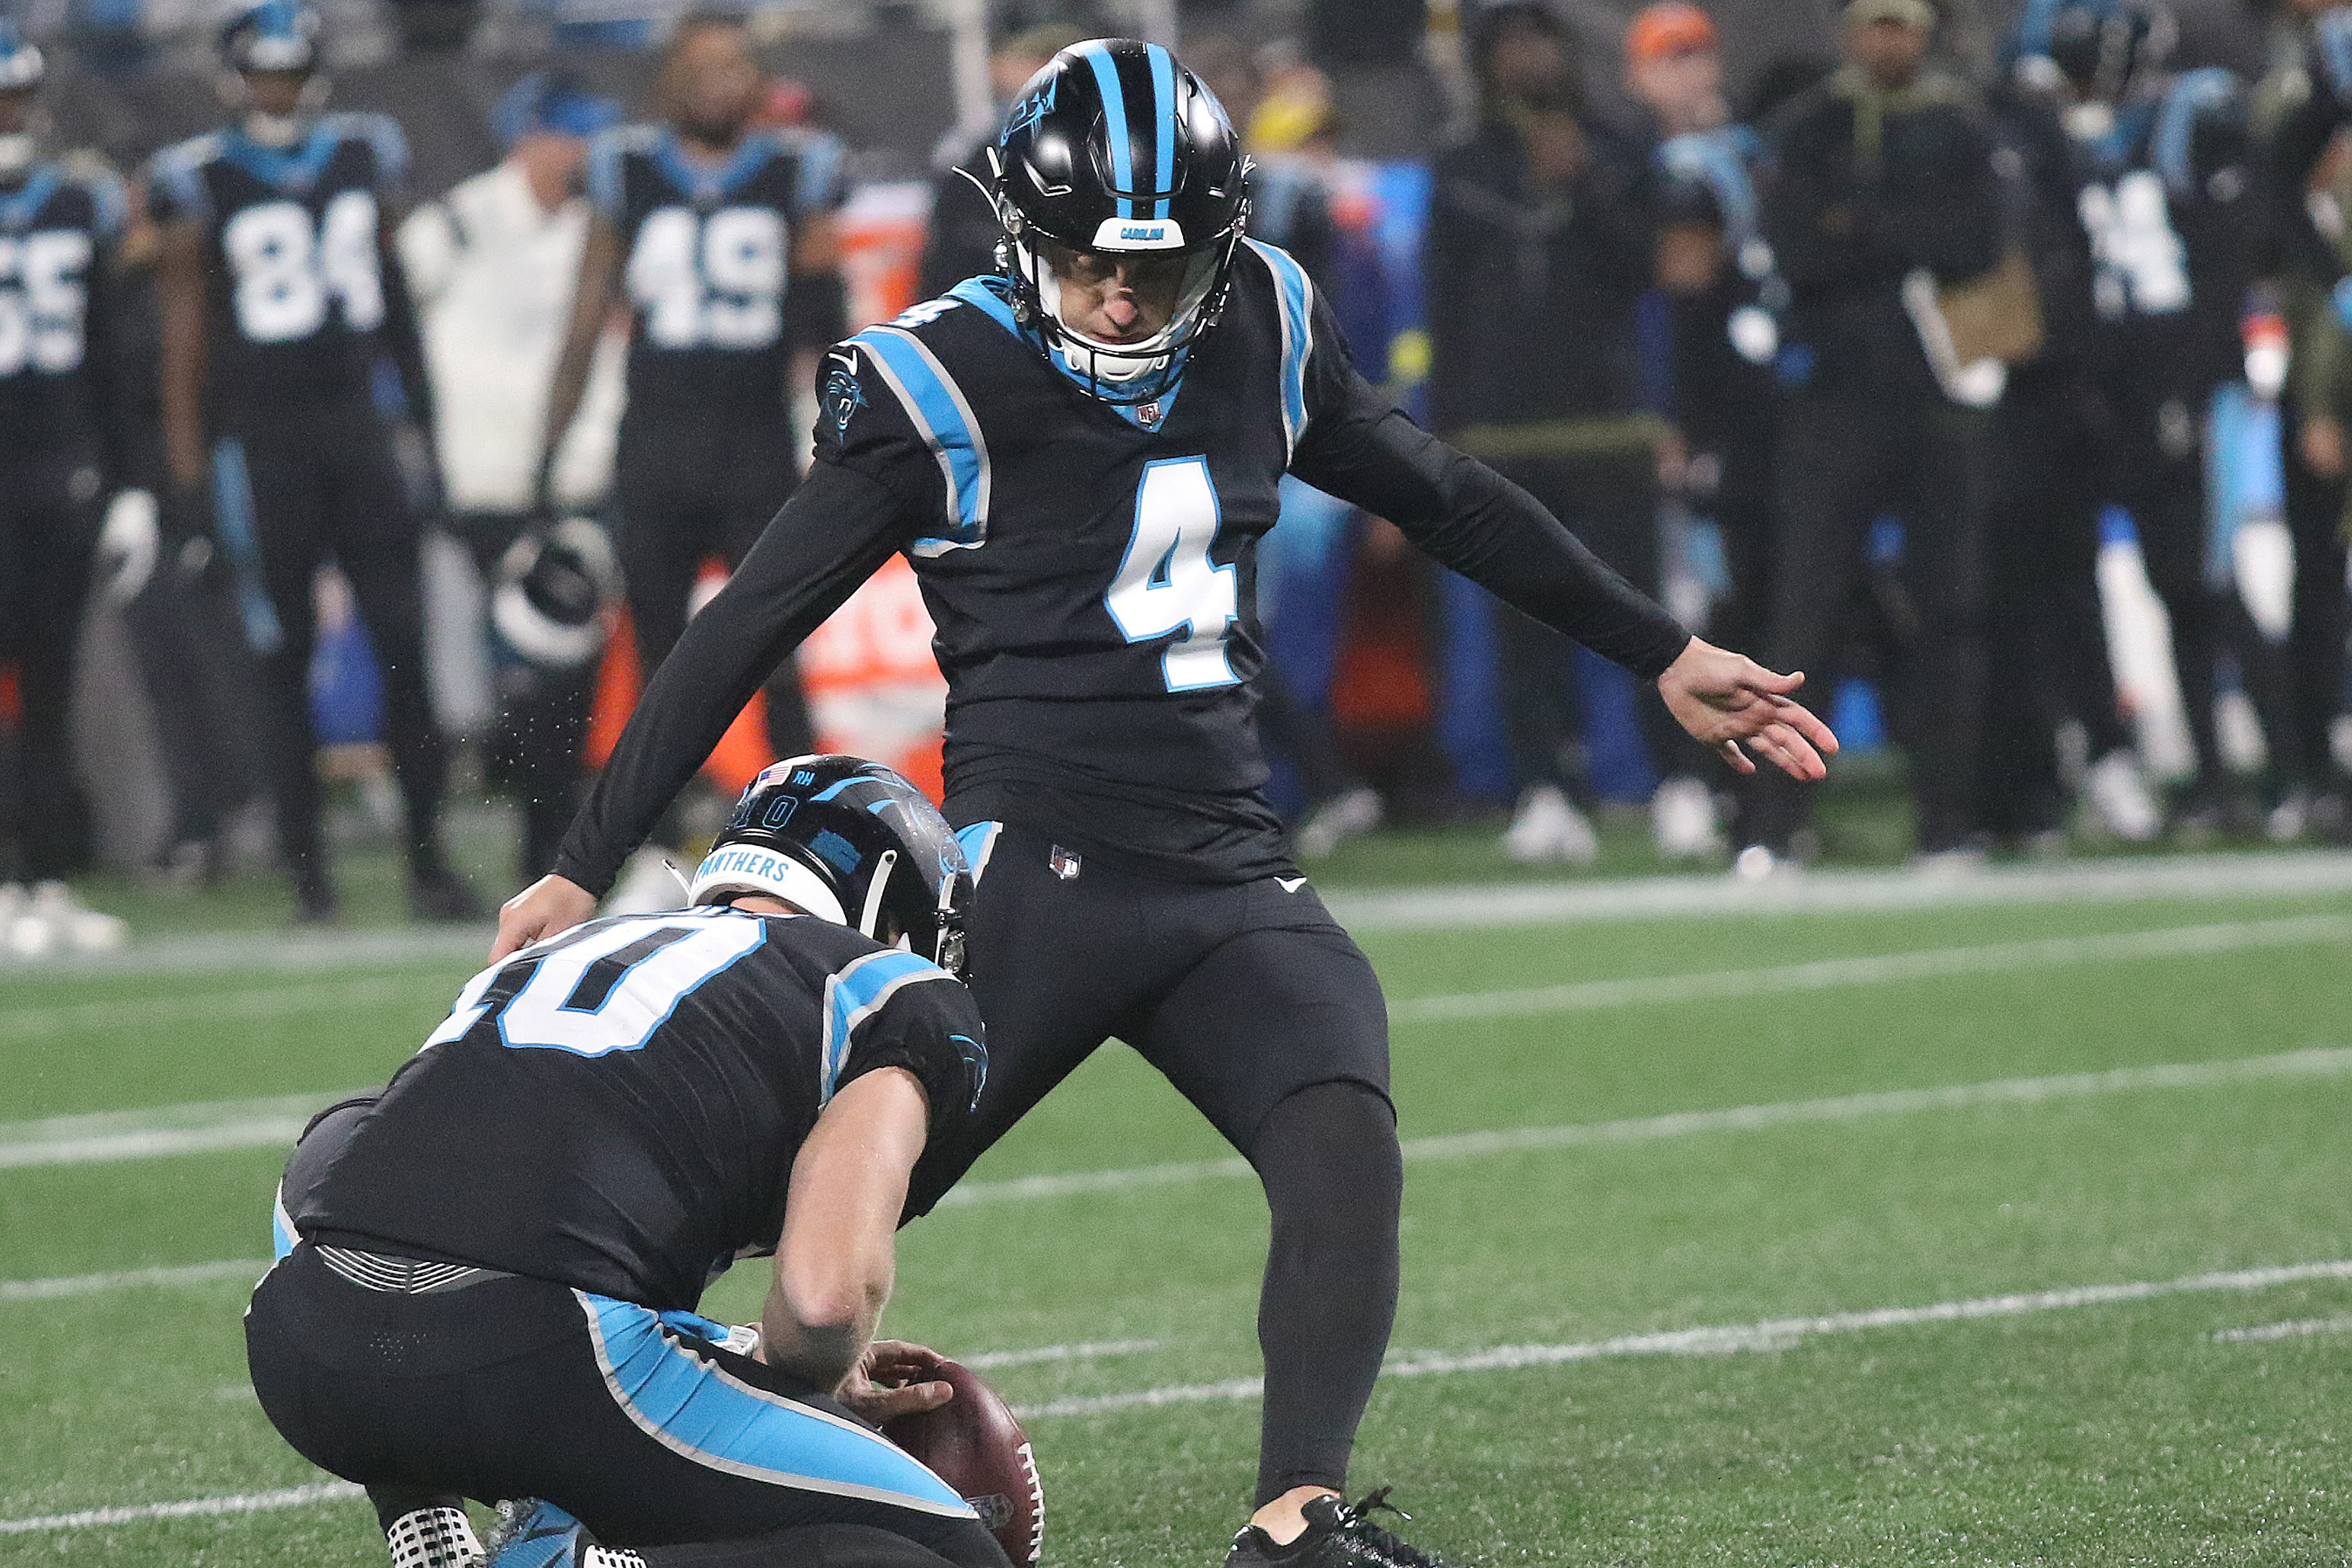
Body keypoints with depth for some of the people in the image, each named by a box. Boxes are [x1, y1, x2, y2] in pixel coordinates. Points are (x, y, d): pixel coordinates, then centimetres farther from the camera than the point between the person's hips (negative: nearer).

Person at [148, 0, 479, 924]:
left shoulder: (365, 158, 10)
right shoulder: (203, 183, -1)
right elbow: (184, 328, -1)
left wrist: (427, 415, 14)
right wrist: (187, 459, -6)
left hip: (360, 430, 3)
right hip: (261, 446, -3)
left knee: (406, 643, -3)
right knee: (285, 665, 0)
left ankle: (427, 856, 3)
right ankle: (308, 874, 4)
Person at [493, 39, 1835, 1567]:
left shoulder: (1263, 328, 9)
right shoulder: (942, 385, -7)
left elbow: (1445, 499, 24)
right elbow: (750, 628, -2)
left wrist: (1664, 654, 31)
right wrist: (586, 868, -2)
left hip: (1232, 878, 4)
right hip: (1040, 870, -4)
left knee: (1346, 1145, -22)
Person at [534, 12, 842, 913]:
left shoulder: (794, 175, 4)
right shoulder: (628, 177, 5)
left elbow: (821, 344, 8)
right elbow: (584, 332, 9)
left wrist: (820, 276, -11)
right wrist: (548, 464, 6)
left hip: (759, 450, -1)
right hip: (655, 456, 1)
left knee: (776, 663, -5)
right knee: (659, 662, 3)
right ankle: (657, 859, 11)